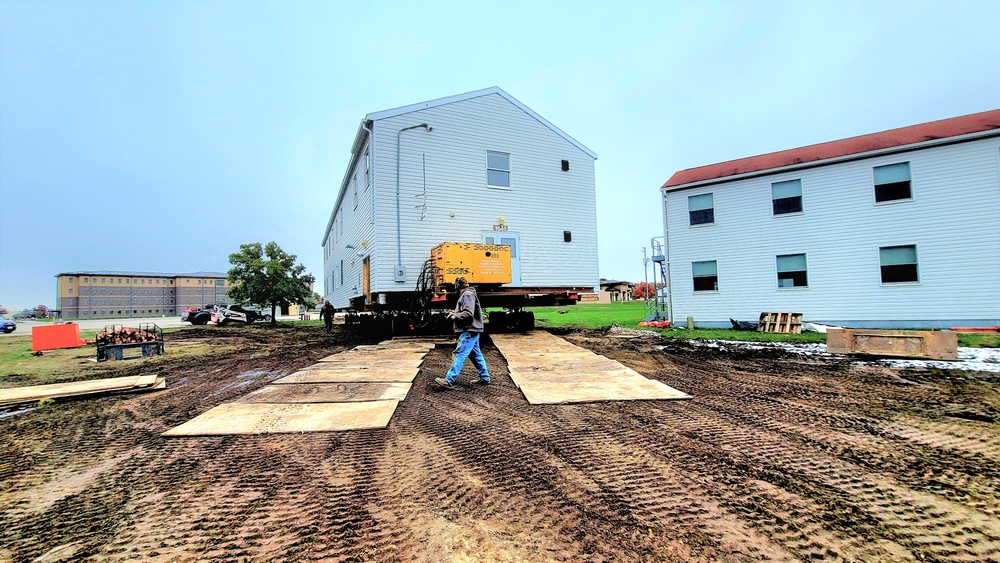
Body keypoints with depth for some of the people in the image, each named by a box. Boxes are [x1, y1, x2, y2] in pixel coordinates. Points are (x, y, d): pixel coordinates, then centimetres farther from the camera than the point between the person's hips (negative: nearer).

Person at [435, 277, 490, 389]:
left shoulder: (467, 295, -13)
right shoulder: (467, 294, 20)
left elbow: (468, 314, -23)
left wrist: (455, 316, -10)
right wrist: (456, 312, 11)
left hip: (469, 331, -11)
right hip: (472, 330, 11)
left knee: (459, 354, -12)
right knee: (476, 354, 14)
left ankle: (449, 380, -13)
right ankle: (484, 378, 21)